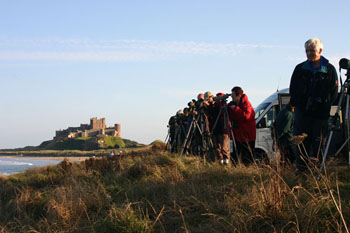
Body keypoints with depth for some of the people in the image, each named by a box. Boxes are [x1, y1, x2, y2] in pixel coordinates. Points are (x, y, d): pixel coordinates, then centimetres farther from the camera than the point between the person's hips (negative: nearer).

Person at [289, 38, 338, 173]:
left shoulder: (329, 69, 3)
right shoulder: (300, 68, 8)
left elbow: (334, 91, 5)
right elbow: (292, 89, 13)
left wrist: (326, 105, -4)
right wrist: (297, 104, 3)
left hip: (321, 112, -1)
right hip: (302, 111, 1)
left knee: (318, 140, 3)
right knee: (302, 140, 0)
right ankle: (301, 166, 6)